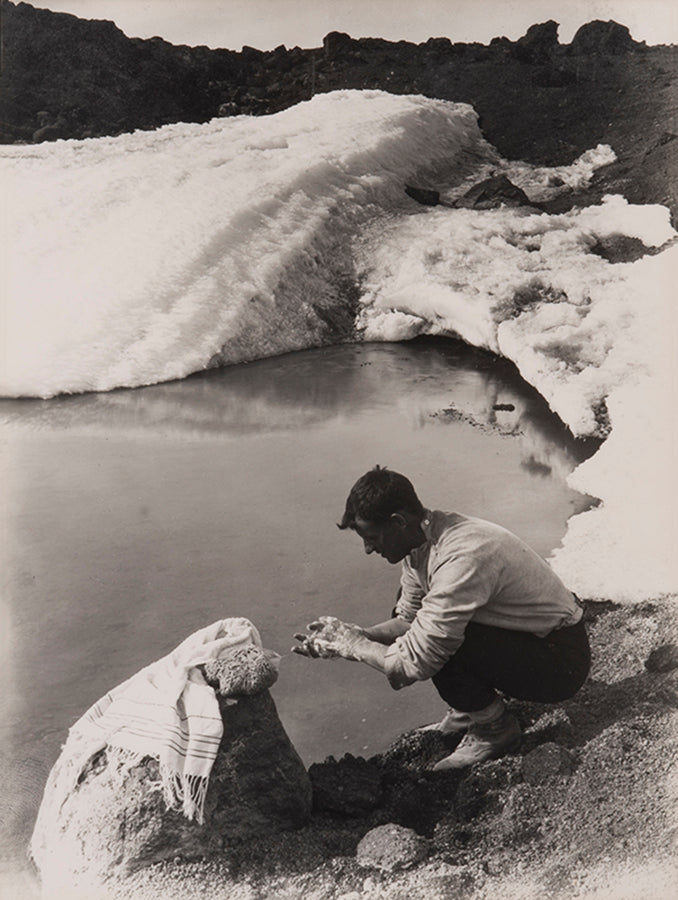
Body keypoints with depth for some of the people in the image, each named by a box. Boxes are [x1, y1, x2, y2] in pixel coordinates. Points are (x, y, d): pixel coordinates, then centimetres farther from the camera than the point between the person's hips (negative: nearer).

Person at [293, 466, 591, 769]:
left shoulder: (462, 559, -33)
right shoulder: (421, 539, -4)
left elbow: (415, 664, -30)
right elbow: (407, 619, 10)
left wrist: (350, 646, -14)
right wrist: (355, 634, -6)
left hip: (561, 662, -9)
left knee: (441, 641, -26)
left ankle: (496, 727, -1)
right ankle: (473, 704, 17)